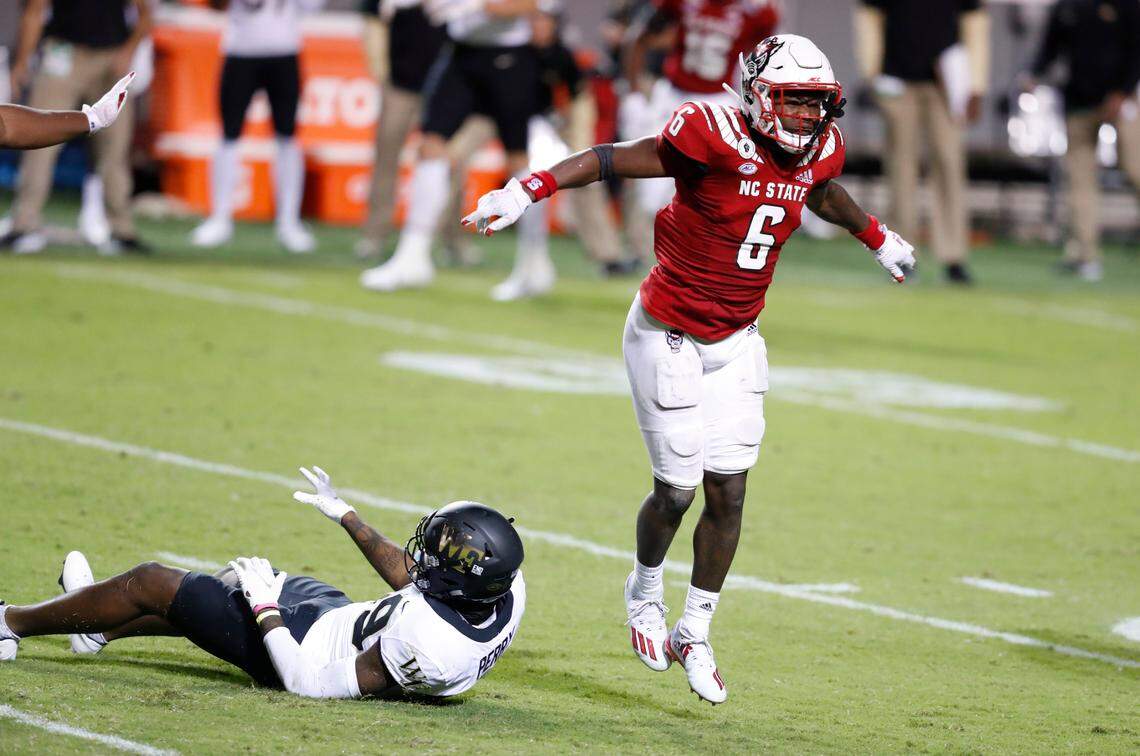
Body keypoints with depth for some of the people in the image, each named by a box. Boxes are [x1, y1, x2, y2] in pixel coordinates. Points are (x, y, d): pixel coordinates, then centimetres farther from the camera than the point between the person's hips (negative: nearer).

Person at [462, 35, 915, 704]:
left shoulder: (815, 151, -4)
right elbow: (615, 159, -22)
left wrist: (878, 238, 37)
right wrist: (530, 190, -33)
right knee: (677, 490, 0)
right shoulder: (715, 139, -24)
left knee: (728, 496, 4)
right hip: (671, 339, -6)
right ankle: (646, 592, 31)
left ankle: (693, 634, 19)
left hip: (737, 342, 6)